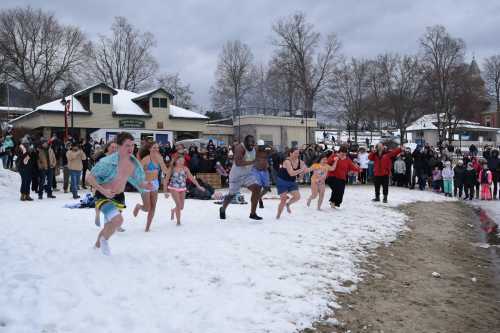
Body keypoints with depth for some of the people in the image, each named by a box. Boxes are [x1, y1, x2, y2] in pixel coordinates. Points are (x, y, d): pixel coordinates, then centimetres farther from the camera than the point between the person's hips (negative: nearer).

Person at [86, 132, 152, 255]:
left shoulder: (134, 164, -8)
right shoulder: (108, 162, -27)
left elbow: (138, 181, 7)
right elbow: (89, 178, -20)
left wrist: (146, 185, -14)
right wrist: (103, 190, -32)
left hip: (119, 196, 6)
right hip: (104, 196, -6)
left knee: (109, 226, 22)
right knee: (118, 219, -29)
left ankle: (97, 245, 52)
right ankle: (104, 240, 2)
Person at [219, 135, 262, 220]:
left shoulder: (253, 148, 0)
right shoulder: (240, 148, -24)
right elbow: (238, 163, -37)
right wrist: (252, 162, -39)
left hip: (247, 174, 6)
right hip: (236, 175, -6)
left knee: (257, 189, -14)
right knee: (232, 195, 9)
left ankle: (253, 213, -4)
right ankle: (223, 209, 39)